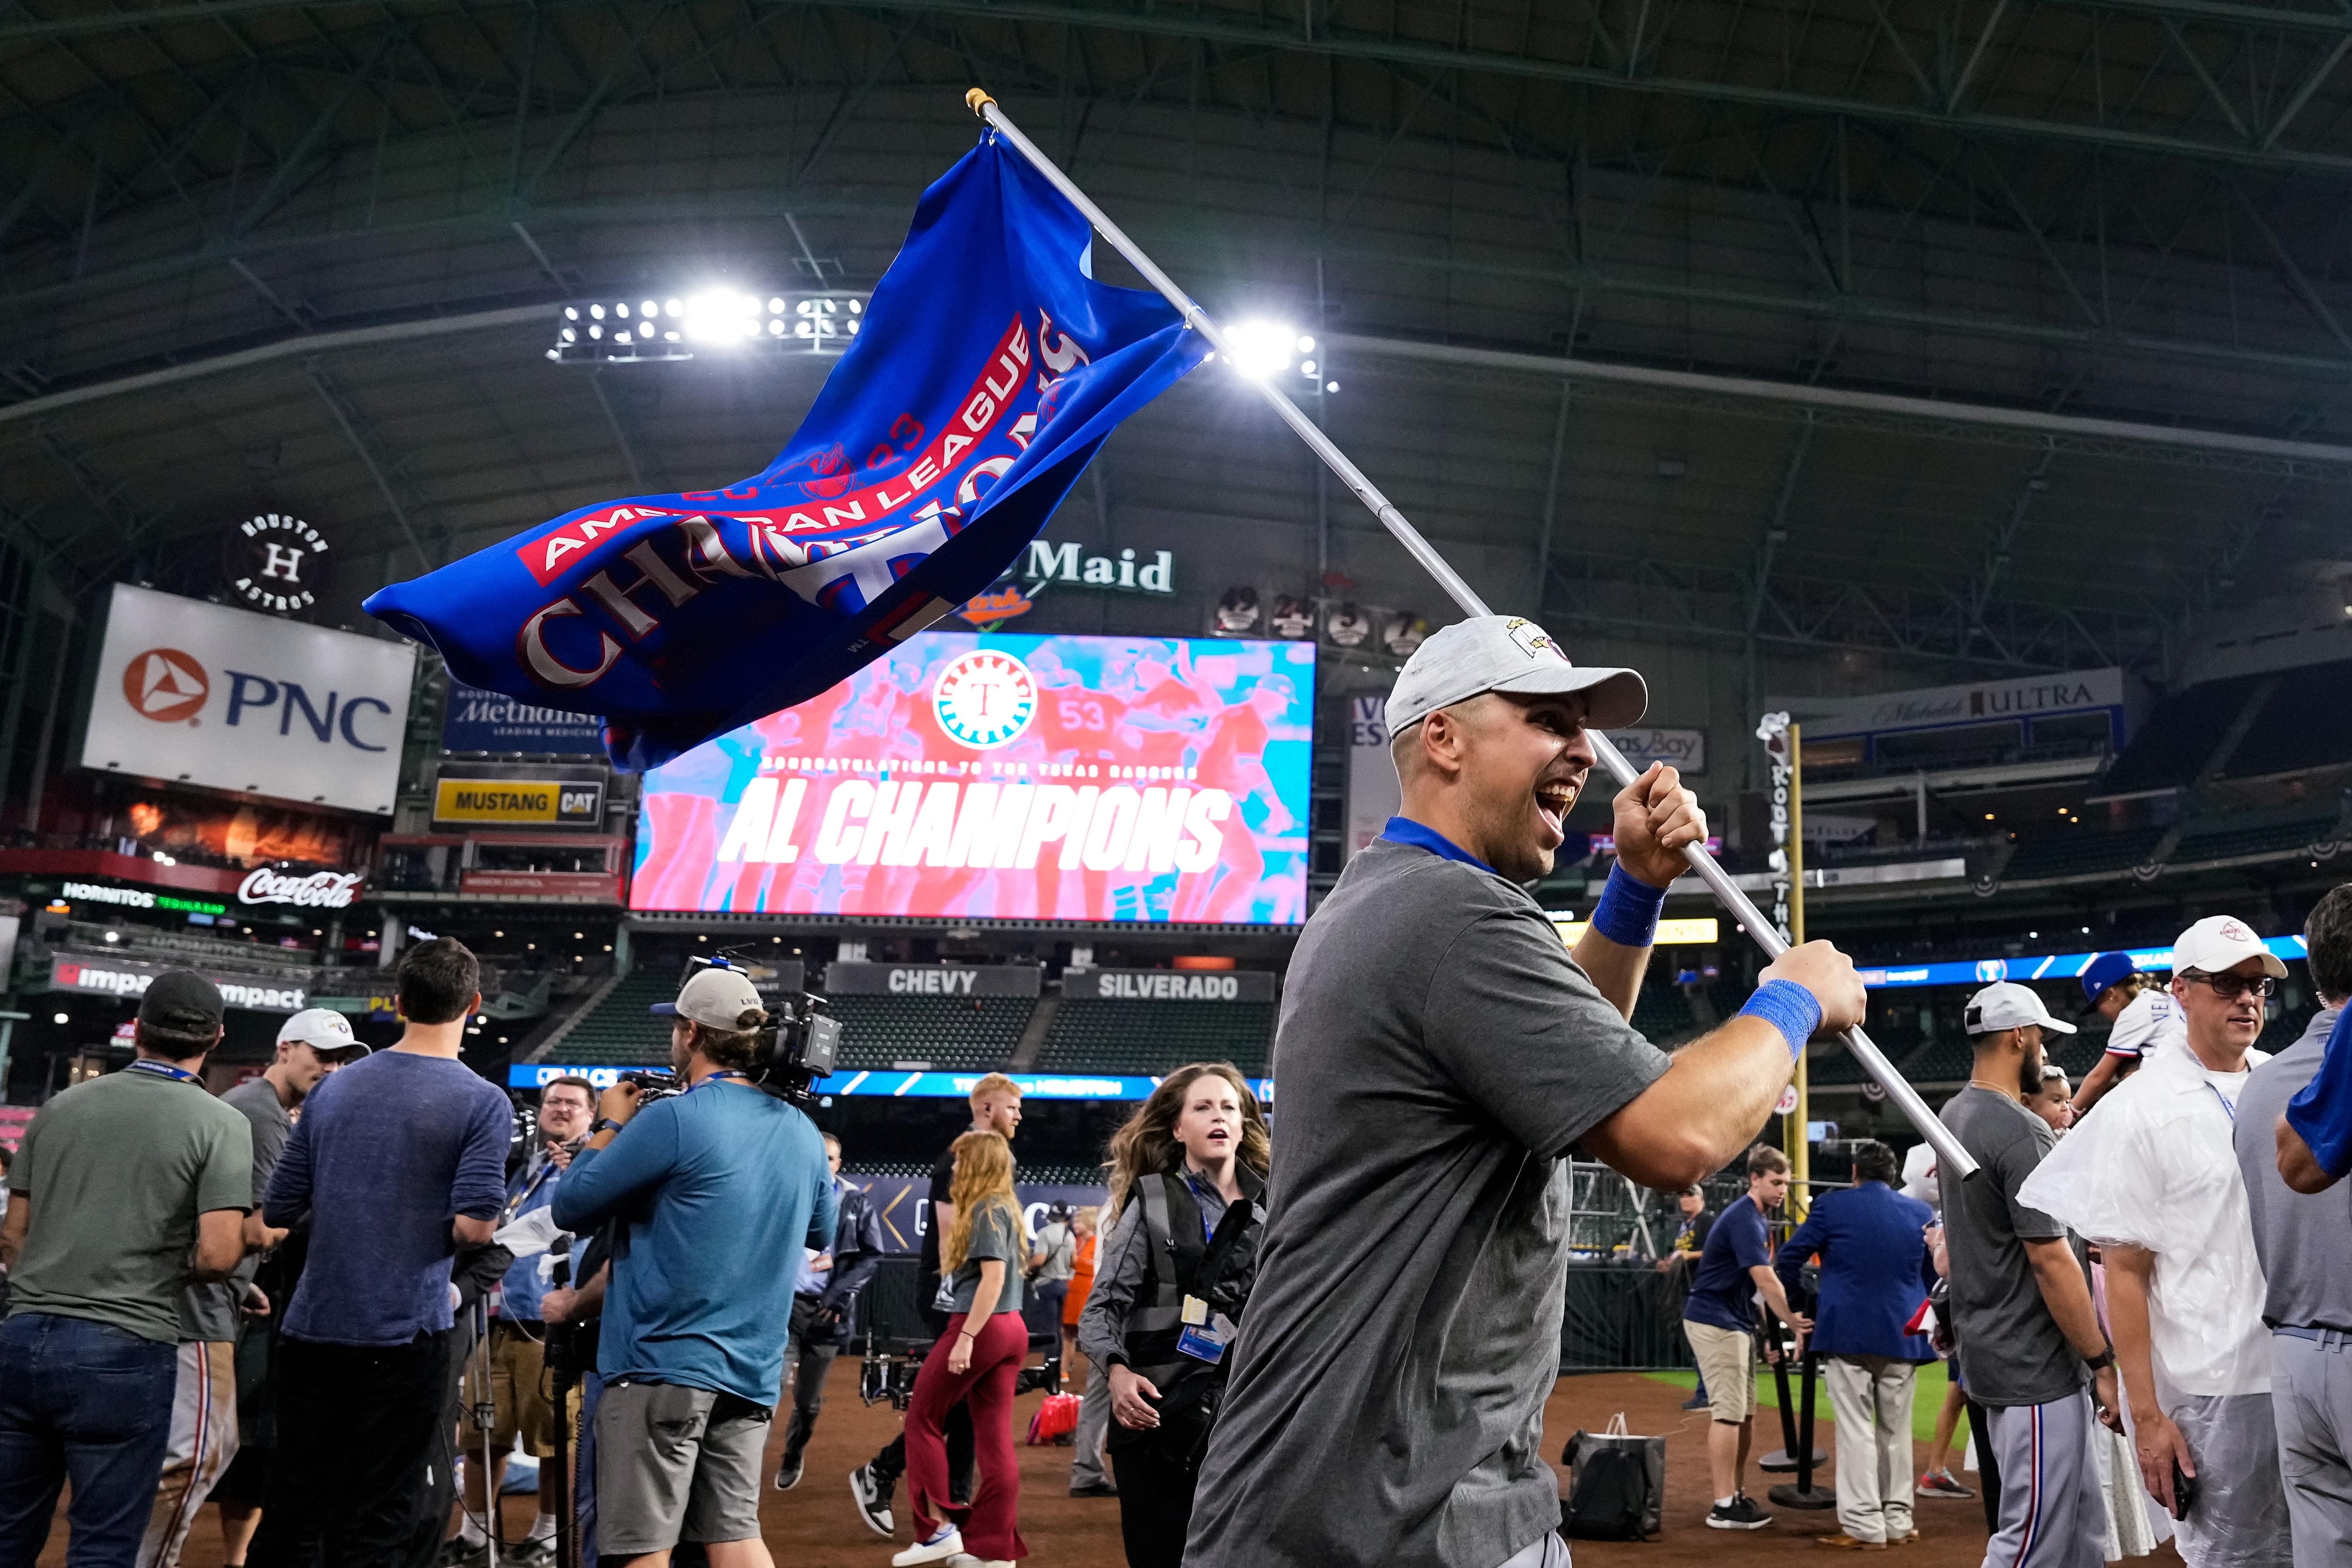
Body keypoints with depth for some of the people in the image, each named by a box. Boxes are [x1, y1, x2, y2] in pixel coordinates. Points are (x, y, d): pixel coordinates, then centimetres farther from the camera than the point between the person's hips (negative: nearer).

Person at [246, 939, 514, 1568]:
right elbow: (473, 1226, -17)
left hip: (312, 1327, 4)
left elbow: (277, 1210, 8)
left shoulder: (334, 1087, 6)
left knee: (291, 1515, 14)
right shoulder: (483, 1102, -9)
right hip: (404, 1335, -4)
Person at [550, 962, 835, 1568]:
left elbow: (570, 1208, -7)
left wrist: (610, 1124, 7)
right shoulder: (802, 1131, 5)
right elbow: (822, 1231, 21)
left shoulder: (672, 1120, -15)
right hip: (753, 1371, 6)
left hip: (663, 1365, -6)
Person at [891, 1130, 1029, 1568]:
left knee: (922, 1419, 5)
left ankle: (939, 1527, 5)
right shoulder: (1006, 1207, 17)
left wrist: (966, 1336, -22)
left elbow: (994, 1277, -20)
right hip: (1011, 1329, 9)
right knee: (994, 1437, 7)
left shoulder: (986, 1209, -11)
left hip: (982, 1327, -9)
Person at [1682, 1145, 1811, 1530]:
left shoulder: (1756, 1219, 14)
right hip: (1716, 1322, -10)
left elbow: (1758, 1284, 15)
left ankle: (1737, 1495, 20)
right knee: (1728, 1412, -9)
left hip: (1737, 1324, 10)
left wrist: (1771, 1331, 10)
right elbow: (1767, 1282, -23)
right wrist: (1796, 1324, -22)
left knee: (1745, 1413, 12)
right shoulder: (1744, 1219, -17)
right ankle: (1724, 1508, -7)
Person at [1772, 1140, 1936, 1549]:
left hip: (1847, 1334, -3)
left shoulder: (1832, 1205, -2)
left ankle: (1864, 1526, -2)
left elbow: (1788, 1257, -2)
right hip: (1902, 1335, 3)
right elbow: (1935, 1274, 12)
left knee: (1856, 1431, 0)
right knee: (1896, 1431, 12)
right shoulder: (1922, 1213, 5)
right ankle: (1898, 1523, 17)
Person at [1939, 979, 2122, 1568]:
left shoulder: (1954, 1116, 11)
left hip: (1984, 1354, 10)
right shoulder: (2022, 1132, -19)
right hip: (2036, 1368, -10)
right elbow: (2050, 1260, -21)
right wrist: (2103, 1363, -15)